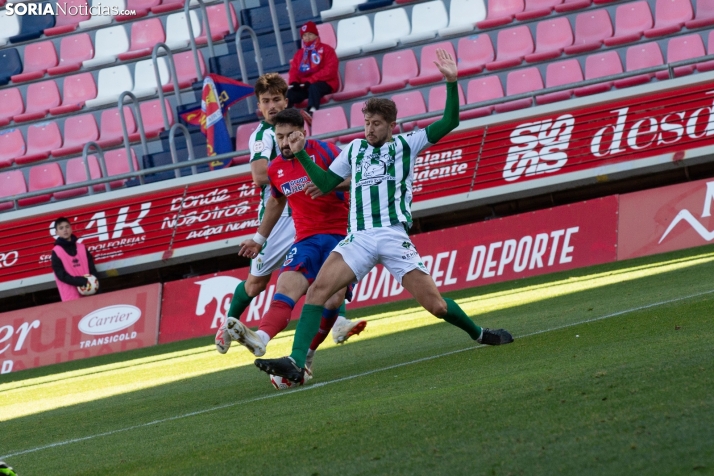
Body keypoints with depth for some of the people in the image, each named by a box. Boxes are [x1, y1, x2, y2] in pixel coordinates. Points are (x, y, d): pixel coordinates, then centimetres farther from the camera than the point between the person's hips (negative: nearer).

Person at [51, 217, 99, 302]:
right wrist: (81, 281, -16)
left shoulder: (82, 247, 13)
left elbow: (91, 267, 12)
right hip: (72, 297, -4)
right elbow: (61, 275, -6)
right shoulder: (56, 252, 0)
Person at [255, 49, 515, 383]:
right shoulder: (355, 149, 20)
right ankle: (295, 363, -29)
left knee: (436, 306, -4)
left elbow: (449, 122, 2)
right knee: (318, 288, -21)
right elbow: (325, 183, 24)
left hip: (394, 236, -3)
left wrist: (451, 82, -10)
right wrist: (301, 154, 12)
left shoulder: (406, 144, 10)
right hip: (358, 239, 3)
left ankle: (478, 334, 26)